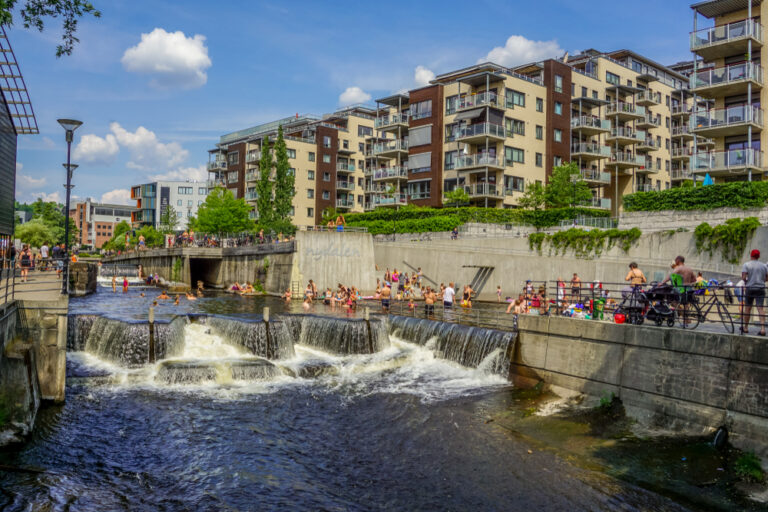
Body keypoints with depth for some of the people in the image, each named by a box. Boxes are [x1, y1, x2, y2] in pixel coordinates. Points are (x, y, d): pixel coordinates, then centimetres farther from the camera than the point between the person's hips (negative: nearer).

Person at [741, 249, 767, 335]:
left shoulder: (746, 265, -3)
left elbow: (743, 277, -12)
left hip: (750, 288, -2)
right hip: (760, 288, 2)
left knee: (747, 308, 9)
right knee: (760, 308, -3)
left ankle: (745, 328, 18)